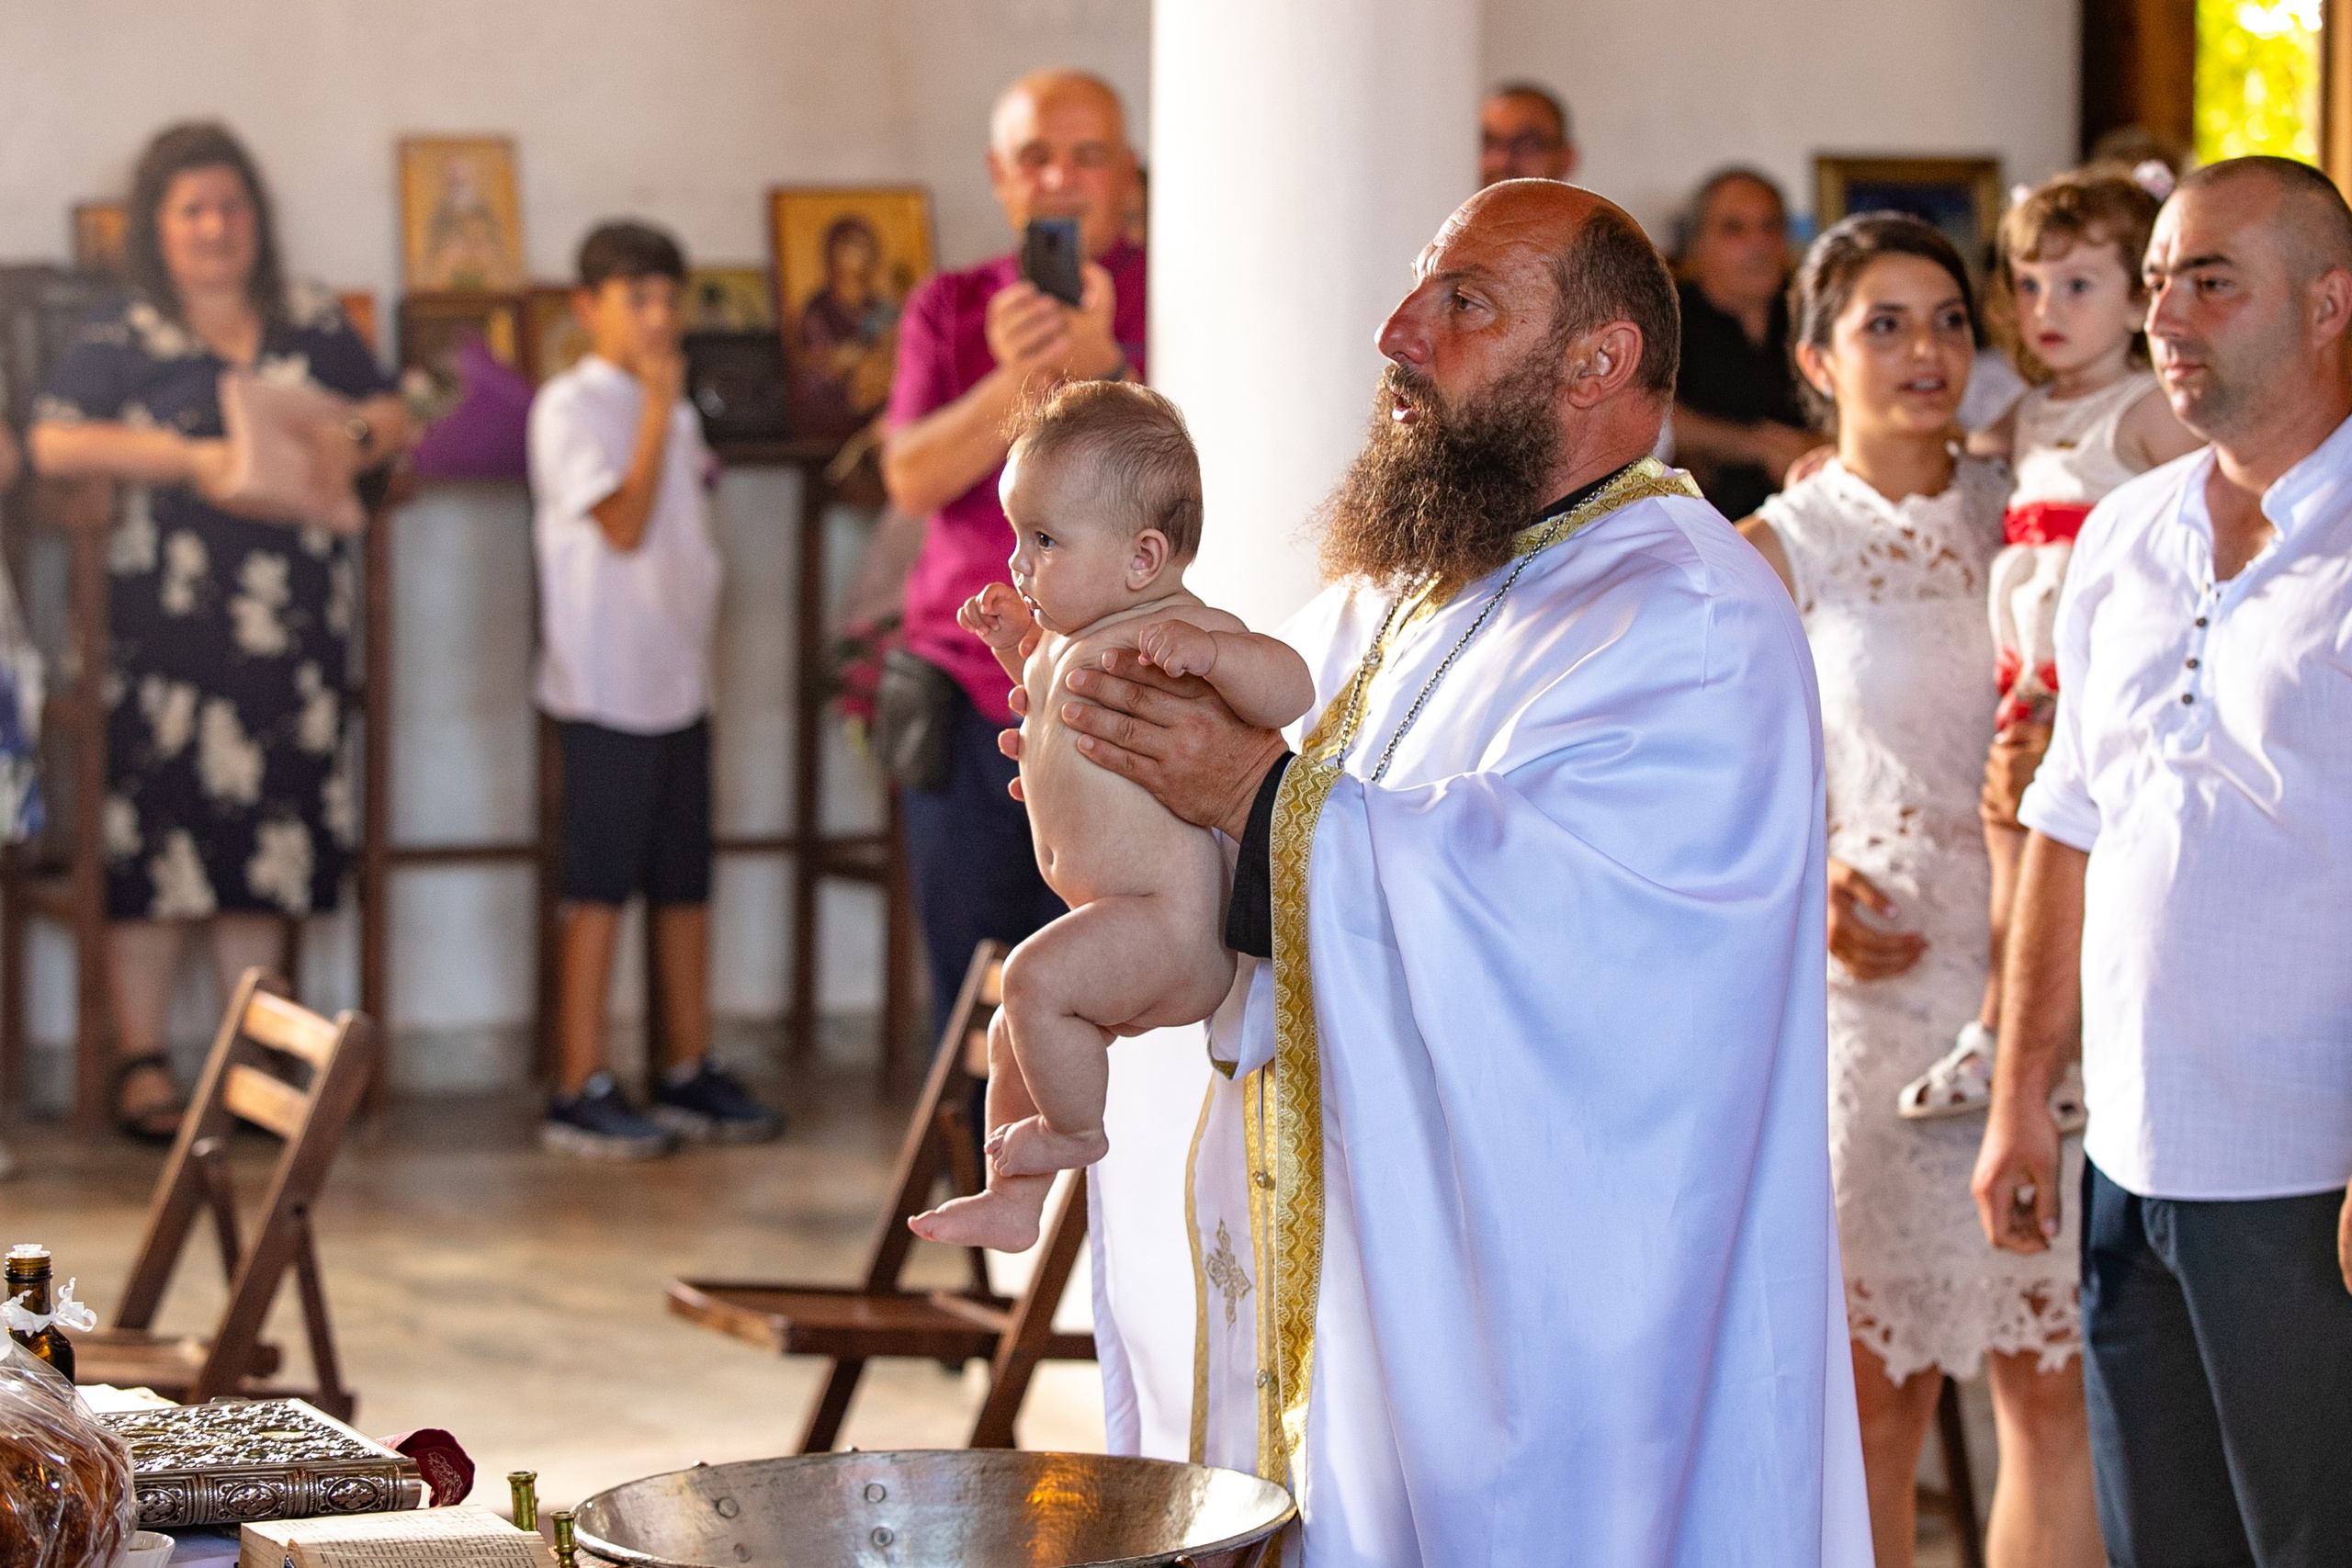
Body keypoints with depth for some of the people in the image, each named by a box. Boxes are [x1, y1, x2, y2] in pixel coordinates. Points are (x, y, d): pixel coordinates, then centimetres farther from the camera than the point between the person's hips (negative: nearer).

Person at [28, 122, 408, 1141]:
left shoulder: (313, 329, 12)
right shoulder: (123, 342, 0)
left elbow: (391, 413, 17)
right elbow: (53, 442, -11)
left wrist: (357, 440, -6)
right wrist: (187, 458, -17)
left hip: (294, 623, 4)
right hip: (168, 624, -4)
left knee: (270, 834, 8)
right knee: (156, 831, -3)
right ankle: (140, 1064, 6)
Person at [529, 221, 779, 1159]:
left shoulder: (673, 409, 16)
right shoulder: (571, 407, -8)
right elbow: (624, 524, -17)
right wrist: (659, 408, -16)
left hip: (680, 681, 8)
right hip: (608, 685, -8)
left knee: (686, 884, 10)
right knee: (601, 888, -6)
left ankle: (689, 1073, 17)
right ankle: (580, 1091, -2)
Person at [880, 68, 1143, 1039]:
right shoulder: (950, 311, 11)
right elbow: (913, 478, -4)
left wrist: (1104, 368, -24)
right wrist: (1018, 383, -20)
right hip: (967, 711, 3)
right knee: (970, 1002, 6)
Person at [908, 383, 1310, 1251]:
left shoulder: (1181, 629, -18)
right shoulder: (1079, 636, 13)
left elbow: (1292, 688, -32)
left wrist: (1207, 650, -47)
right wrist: (1022, 647, 23)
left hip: (1170, 920, -11)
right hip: (1119, 922, 11)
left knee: (1036, 980, -27)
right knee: (1014, 1035, 21)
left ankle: (1076, 1130, -1)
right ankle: (1014, 1201, 37)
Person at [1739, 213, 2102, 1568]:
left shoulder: (2026, 517, 10)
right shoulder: (1777, 552, 2)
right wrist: (1809, 885, -15)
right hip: (1877, 989, -3)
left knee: (2063, 1386, 2)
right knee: (1878, 1396, 1)